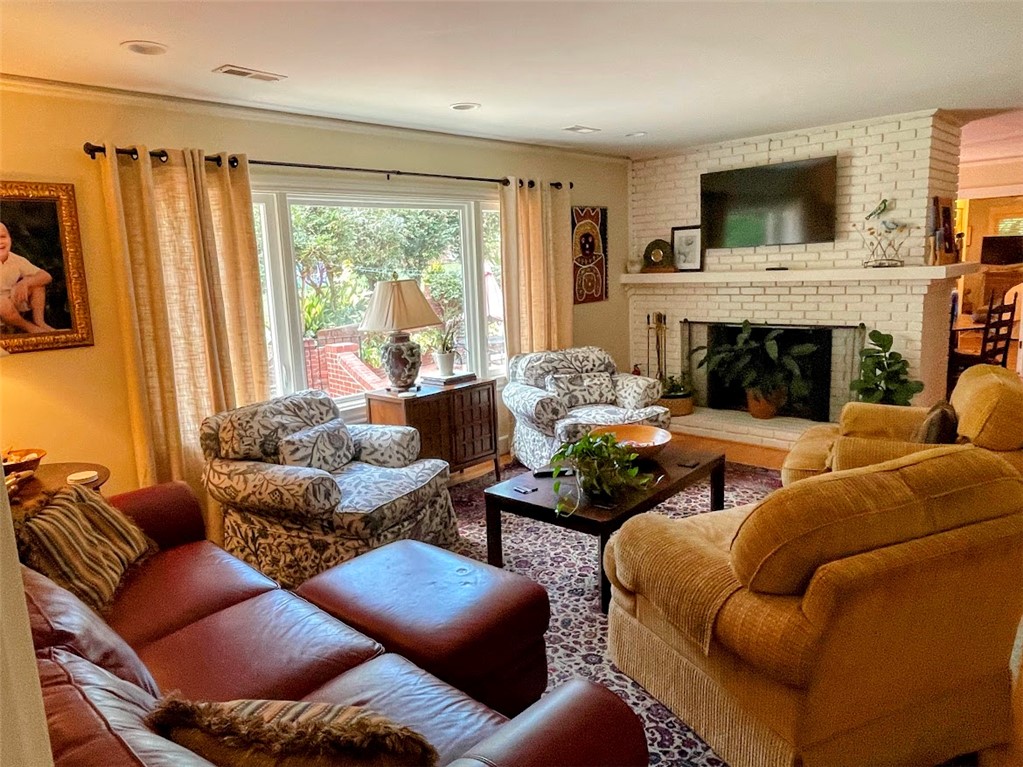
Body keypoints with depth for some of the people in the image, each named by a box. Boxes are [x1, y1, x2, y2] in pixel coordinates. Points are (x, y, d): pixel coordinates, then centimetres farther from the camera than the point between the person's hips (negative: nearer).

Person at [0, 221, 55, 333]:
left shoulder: (17, 260, -2)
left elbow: (47, 277, -8)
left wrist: (25, 283, -26)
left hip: (14, 305, 5)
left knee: (35, 280, -7)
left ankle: (39, 321, -12)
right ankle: (29, 327, -10)